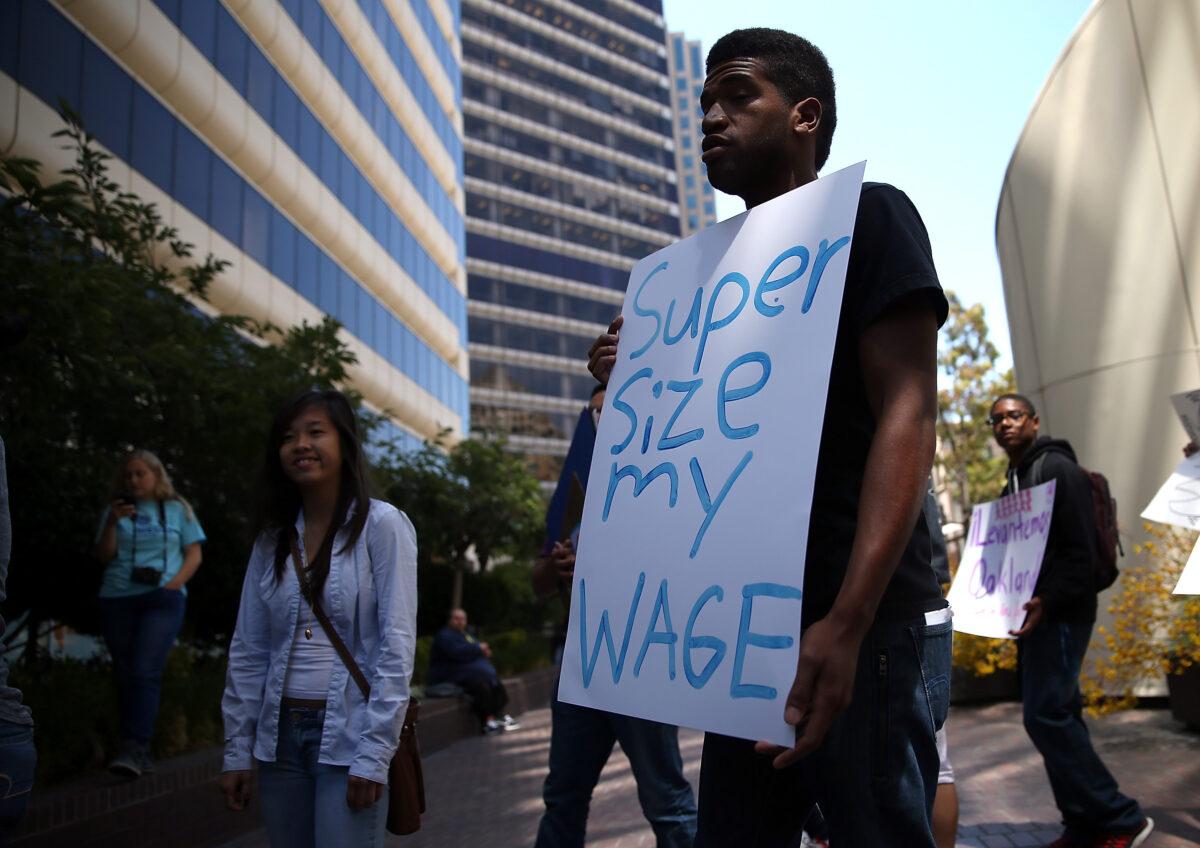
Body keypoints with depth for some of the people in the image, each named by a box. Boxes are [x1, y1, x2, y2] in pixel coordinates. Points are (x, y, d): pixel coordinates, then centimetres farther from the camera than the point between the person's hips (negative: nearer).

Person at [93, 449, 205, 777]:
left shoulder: (177, 510, 10)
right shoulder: (116, 510, 13)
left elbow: (194, 555, 8)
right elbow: (104, 556, 7)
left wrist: (174, 585, -7)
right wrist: (111, 523, -7)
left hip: (162, 600, -3)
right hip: (117, 599, 3)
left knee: (145, 672, -16)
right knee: (125, 675, 3)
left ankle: (134, 749, -20)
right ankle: (140, 754, 10)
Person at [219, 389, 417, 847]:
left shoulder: (382, 524, -8)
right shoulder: (272, 537, 7)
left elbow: (397, 645, -12)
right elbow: (247, 650, 9)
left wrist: (374, 753, -16)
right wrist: (236, 750, 6)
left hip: (348, 736, -5)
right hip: (280, 734, 5)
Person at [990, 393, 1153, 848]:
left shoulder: (1057, 469, -10)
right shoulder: (1014, 481, 18)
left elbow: (1081, 551, -17)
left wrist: (1049, 600, -27)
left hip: (1059, 614, -9)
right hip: (1035, 612, 9)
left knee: (1045, 716, -12)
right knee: (1058, 716, 9)